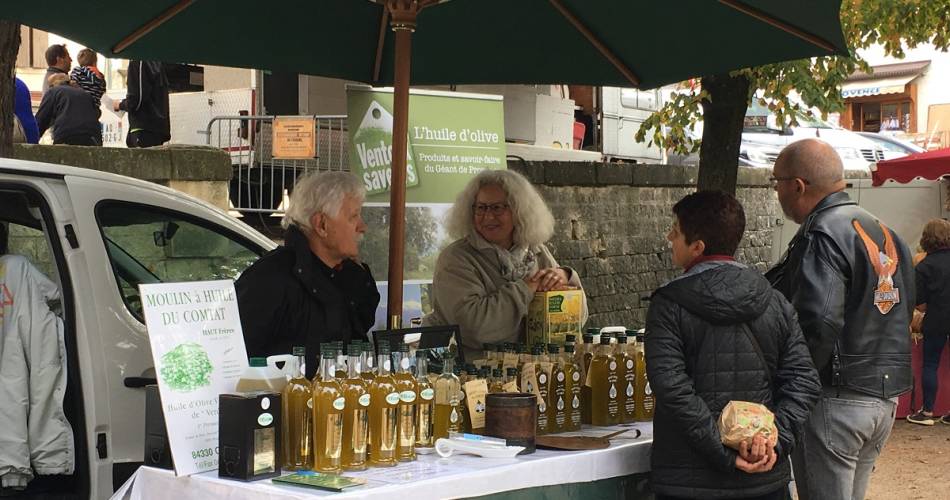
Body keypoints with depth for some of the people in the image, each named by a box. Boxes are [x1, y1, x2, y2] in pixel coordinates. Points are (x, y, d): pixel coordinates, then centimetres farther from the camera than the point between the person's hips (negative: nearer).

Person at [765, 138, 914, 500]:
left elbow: (818, 323, -27)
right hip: (886, 400, 9)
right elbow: (905, 304, 18)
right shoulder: (883, 232, 13)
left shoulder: (822, 236, -16)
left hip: (835, 401, -9)